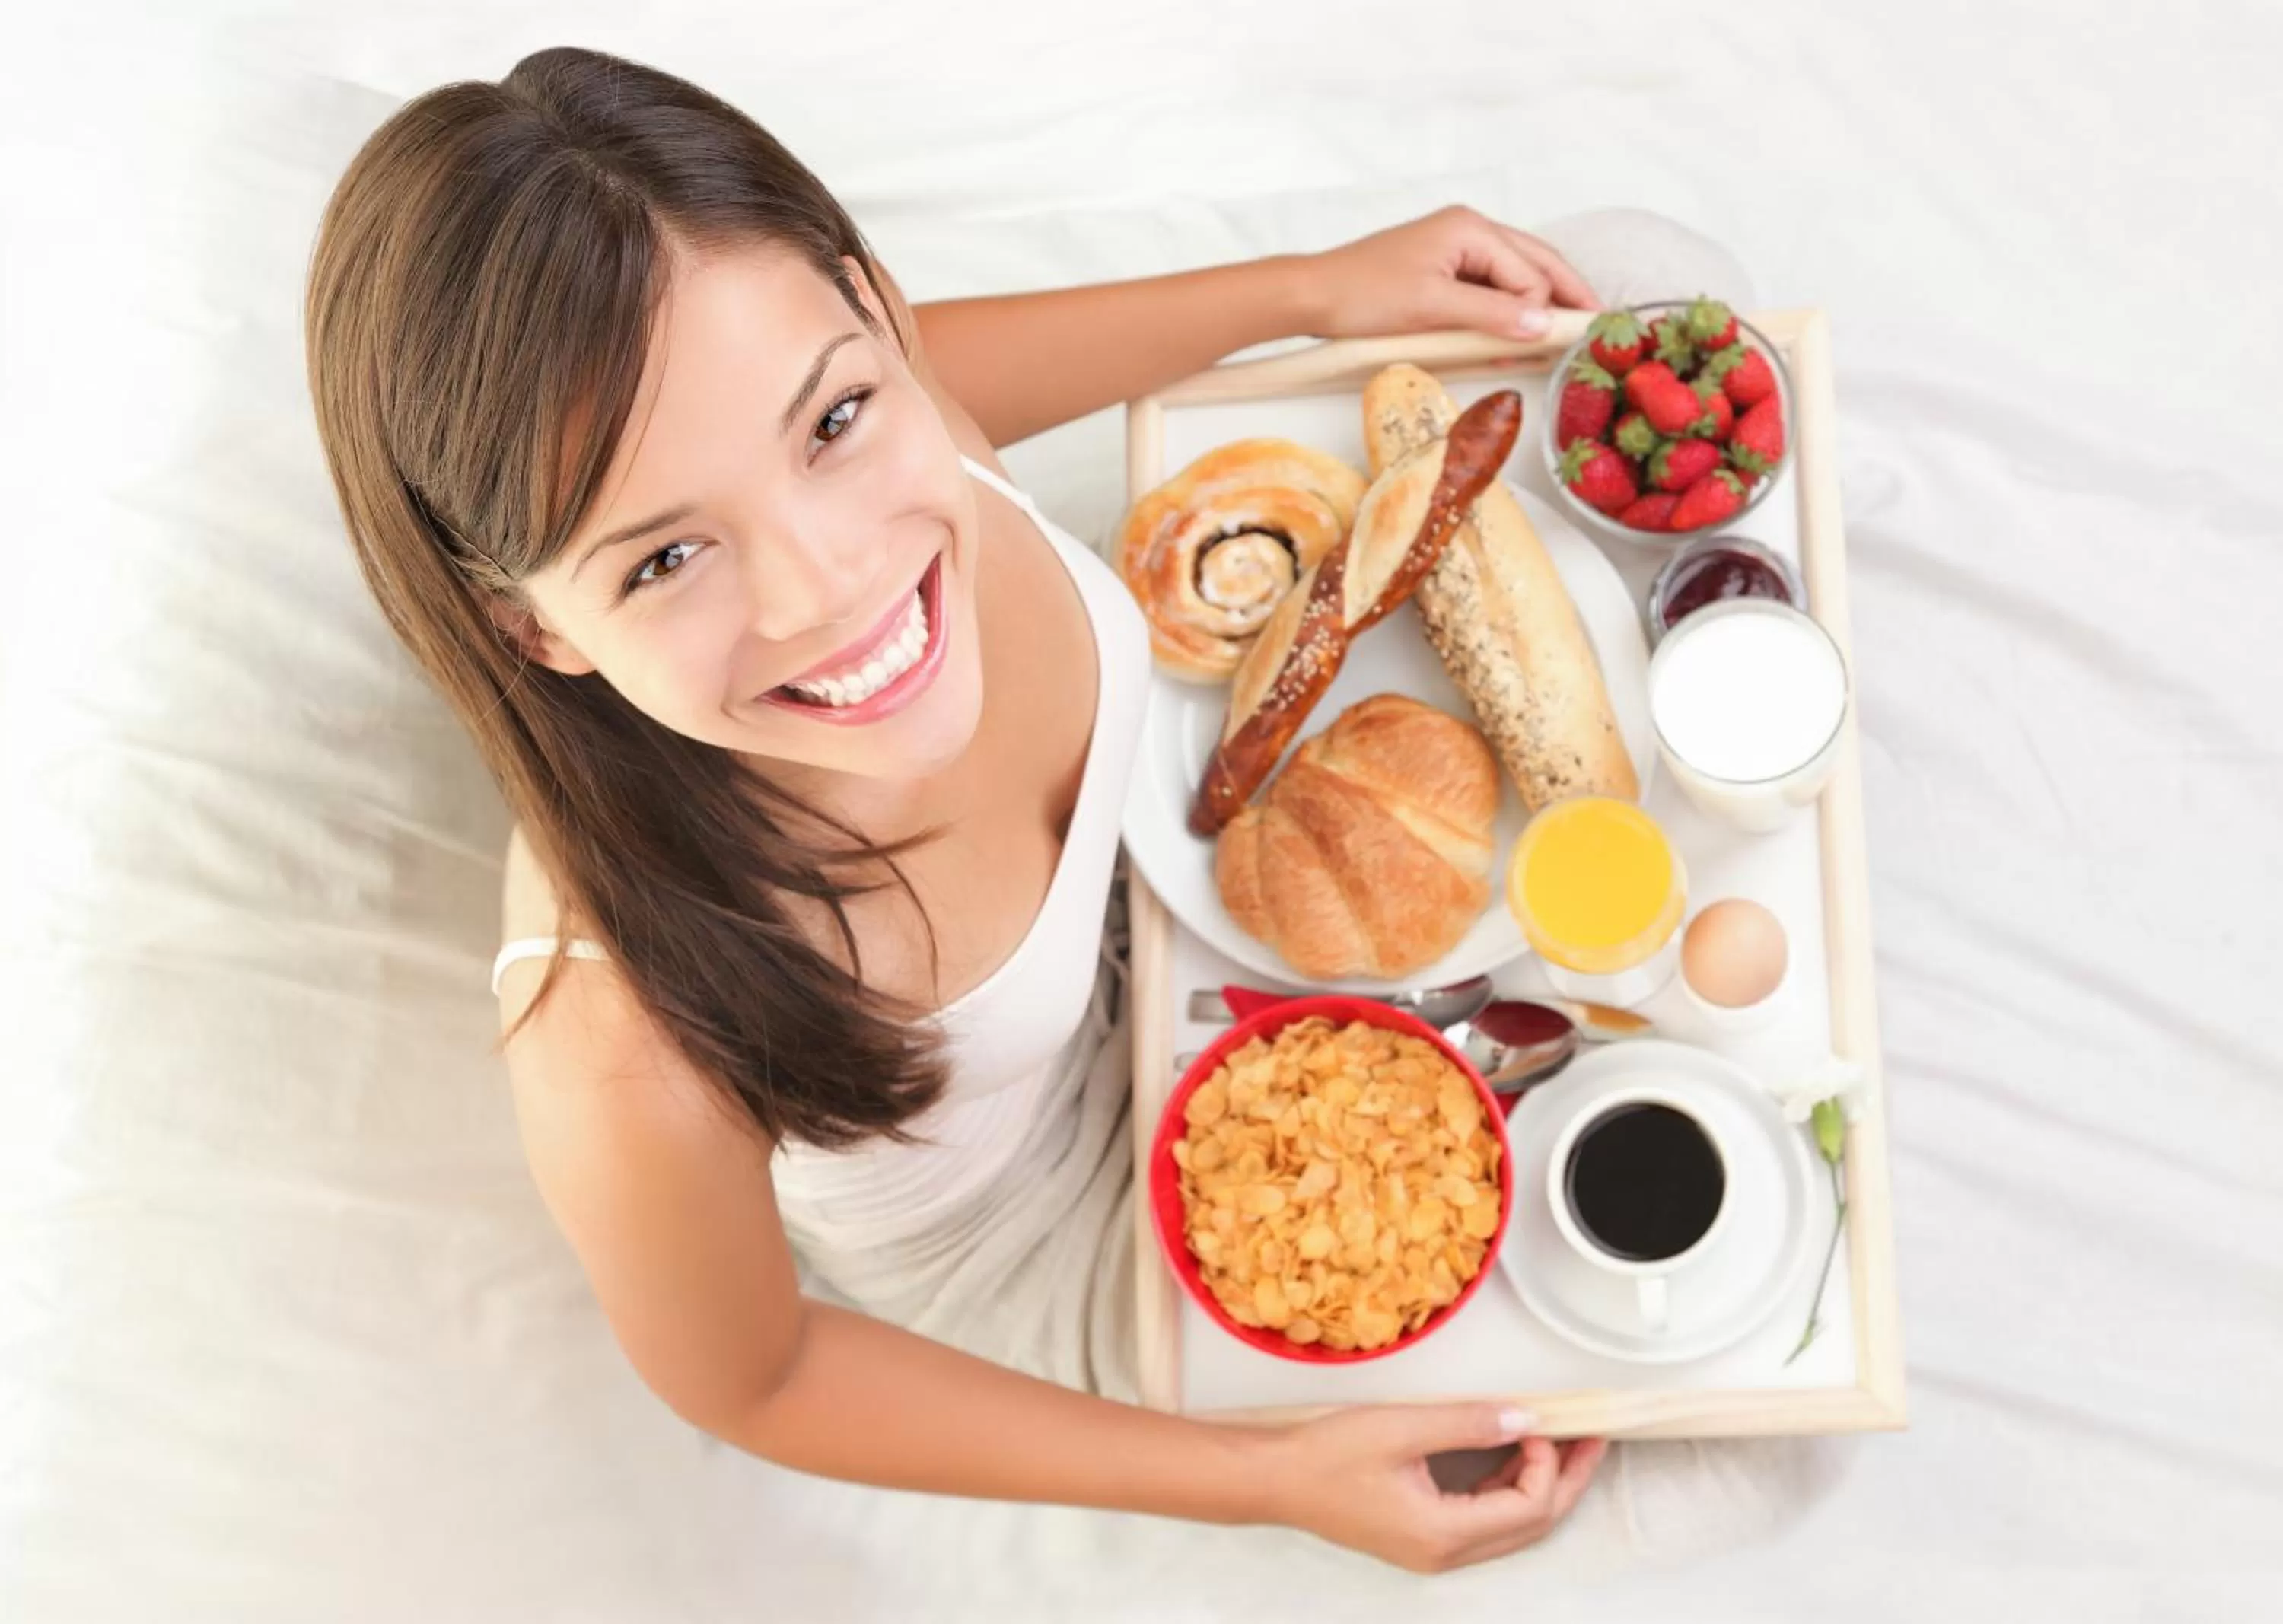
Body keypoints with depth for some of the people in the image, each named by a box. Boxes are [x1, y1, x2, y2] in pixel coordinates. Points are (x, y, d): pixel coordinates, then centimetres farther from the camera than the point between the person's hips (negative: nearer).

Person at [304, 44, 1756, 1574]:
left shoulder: (877, 436, -33)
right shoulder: (632, 1059, -45)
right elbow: (744, 1385, -22)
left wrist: (1316, 286, -6)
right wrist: (1267, 1481, -21)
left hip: (1156, 902, 4)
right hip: (1066, 1260, -4)